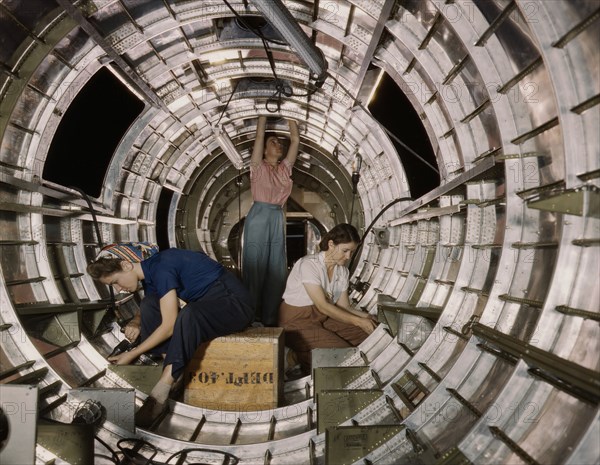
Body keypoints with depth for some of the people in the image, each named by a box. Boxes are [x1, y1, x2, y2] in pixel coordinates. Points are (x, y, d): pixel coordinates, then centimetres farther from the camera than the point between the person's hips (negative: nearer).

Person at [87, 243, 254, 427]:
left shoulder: (161, 267, -22)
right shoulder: (149, 271, 5)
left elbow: (169, 326, -22)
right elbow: (147, 308, 19)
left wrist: (132, 354, -14)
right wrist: (136, 322, -4)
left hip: (235, 304, -9)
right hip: (206, 306, 9)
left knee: (189, 314, -37)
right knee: (150, 303, 1)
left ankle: (159, 395, -28)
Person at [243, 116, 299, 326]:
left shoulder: (285, 168, 14)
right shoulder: (258, 166, 4)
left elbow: (295, 139, 14)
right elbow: (259, 134, 0)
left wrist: (290, 117, 15)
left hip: (278, 219, 5)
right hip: (258, 217, -5)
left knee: (277, 270, 5)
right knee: (255, 268, -3)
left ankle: (270, 318, 13)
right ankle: (252, 318, 4)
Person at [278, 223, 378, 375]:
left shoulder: (342, 271, 3)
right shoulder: (309, 265, -21)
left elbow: (344, 307, 3)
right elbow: (323, 306, -24)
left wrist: (365, 317, -17)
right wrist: (358, 321, -23)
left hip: (324, 318, 8)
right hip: (298, 321, -8)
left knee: (368, 335, -8)